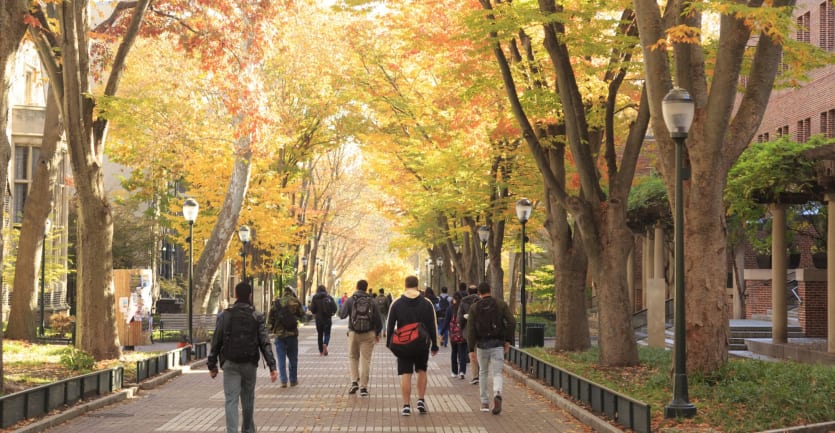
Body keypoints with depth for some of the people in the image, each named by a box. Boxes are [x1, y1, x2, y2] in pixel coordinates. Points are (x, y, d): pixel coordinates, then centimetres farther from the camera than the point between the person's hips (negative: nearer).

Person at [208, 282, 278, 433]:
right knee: (248, 400, 16)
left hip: (230, 364, -1)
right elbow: (265, 343, -8)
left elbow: (216, 342, 0)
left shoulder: (225, 316, -1)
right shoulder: (257, 317, -2)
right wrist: (272, 366, -9)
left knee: (231, 400, -4)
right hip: (250, 364, 1)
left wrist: (212, 365, 8)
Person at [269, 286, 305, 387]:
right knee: (293, 358, 13)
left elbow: (271, 316, -3)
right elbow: (302, 314, 8)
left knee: (281, 359, 5)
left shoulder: (277, 303, -5)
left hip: (280, 334, 0)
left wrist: (272, 328, 11)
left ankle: (283, 381, -1)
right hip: (292, 334, 0)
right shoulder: (296, 302, -5)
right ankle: (293, 380, 19)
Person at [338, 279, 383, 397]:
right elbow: (378, 319, 2)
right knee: (366, 360, 4)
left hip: (354, 333, 0)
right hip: (368, 334, 0)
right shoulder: (371, 302, 0)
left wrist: (343, 305, 16)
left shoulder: (350, 301, -4)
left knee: (353, 358, 16)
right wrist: (377, 333, 17)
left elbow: (342, 315, -5)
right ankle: (363, 387, 2)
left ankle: (354, 381, 0)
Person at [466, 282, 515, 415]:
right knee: (497, 373, 1)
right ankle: (497, 395, -29)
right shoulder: (501, 304, 1)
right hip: (497, 344, -1)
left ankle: (484, 402, 19)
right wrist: (508, 341, 1)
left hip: (482, 344, 1)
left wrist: (471, 350, -5)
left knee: (483, 372, 19)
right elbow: (511, 322, -8)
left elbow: (470, 329, -5)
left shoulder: (474, 307, 1)